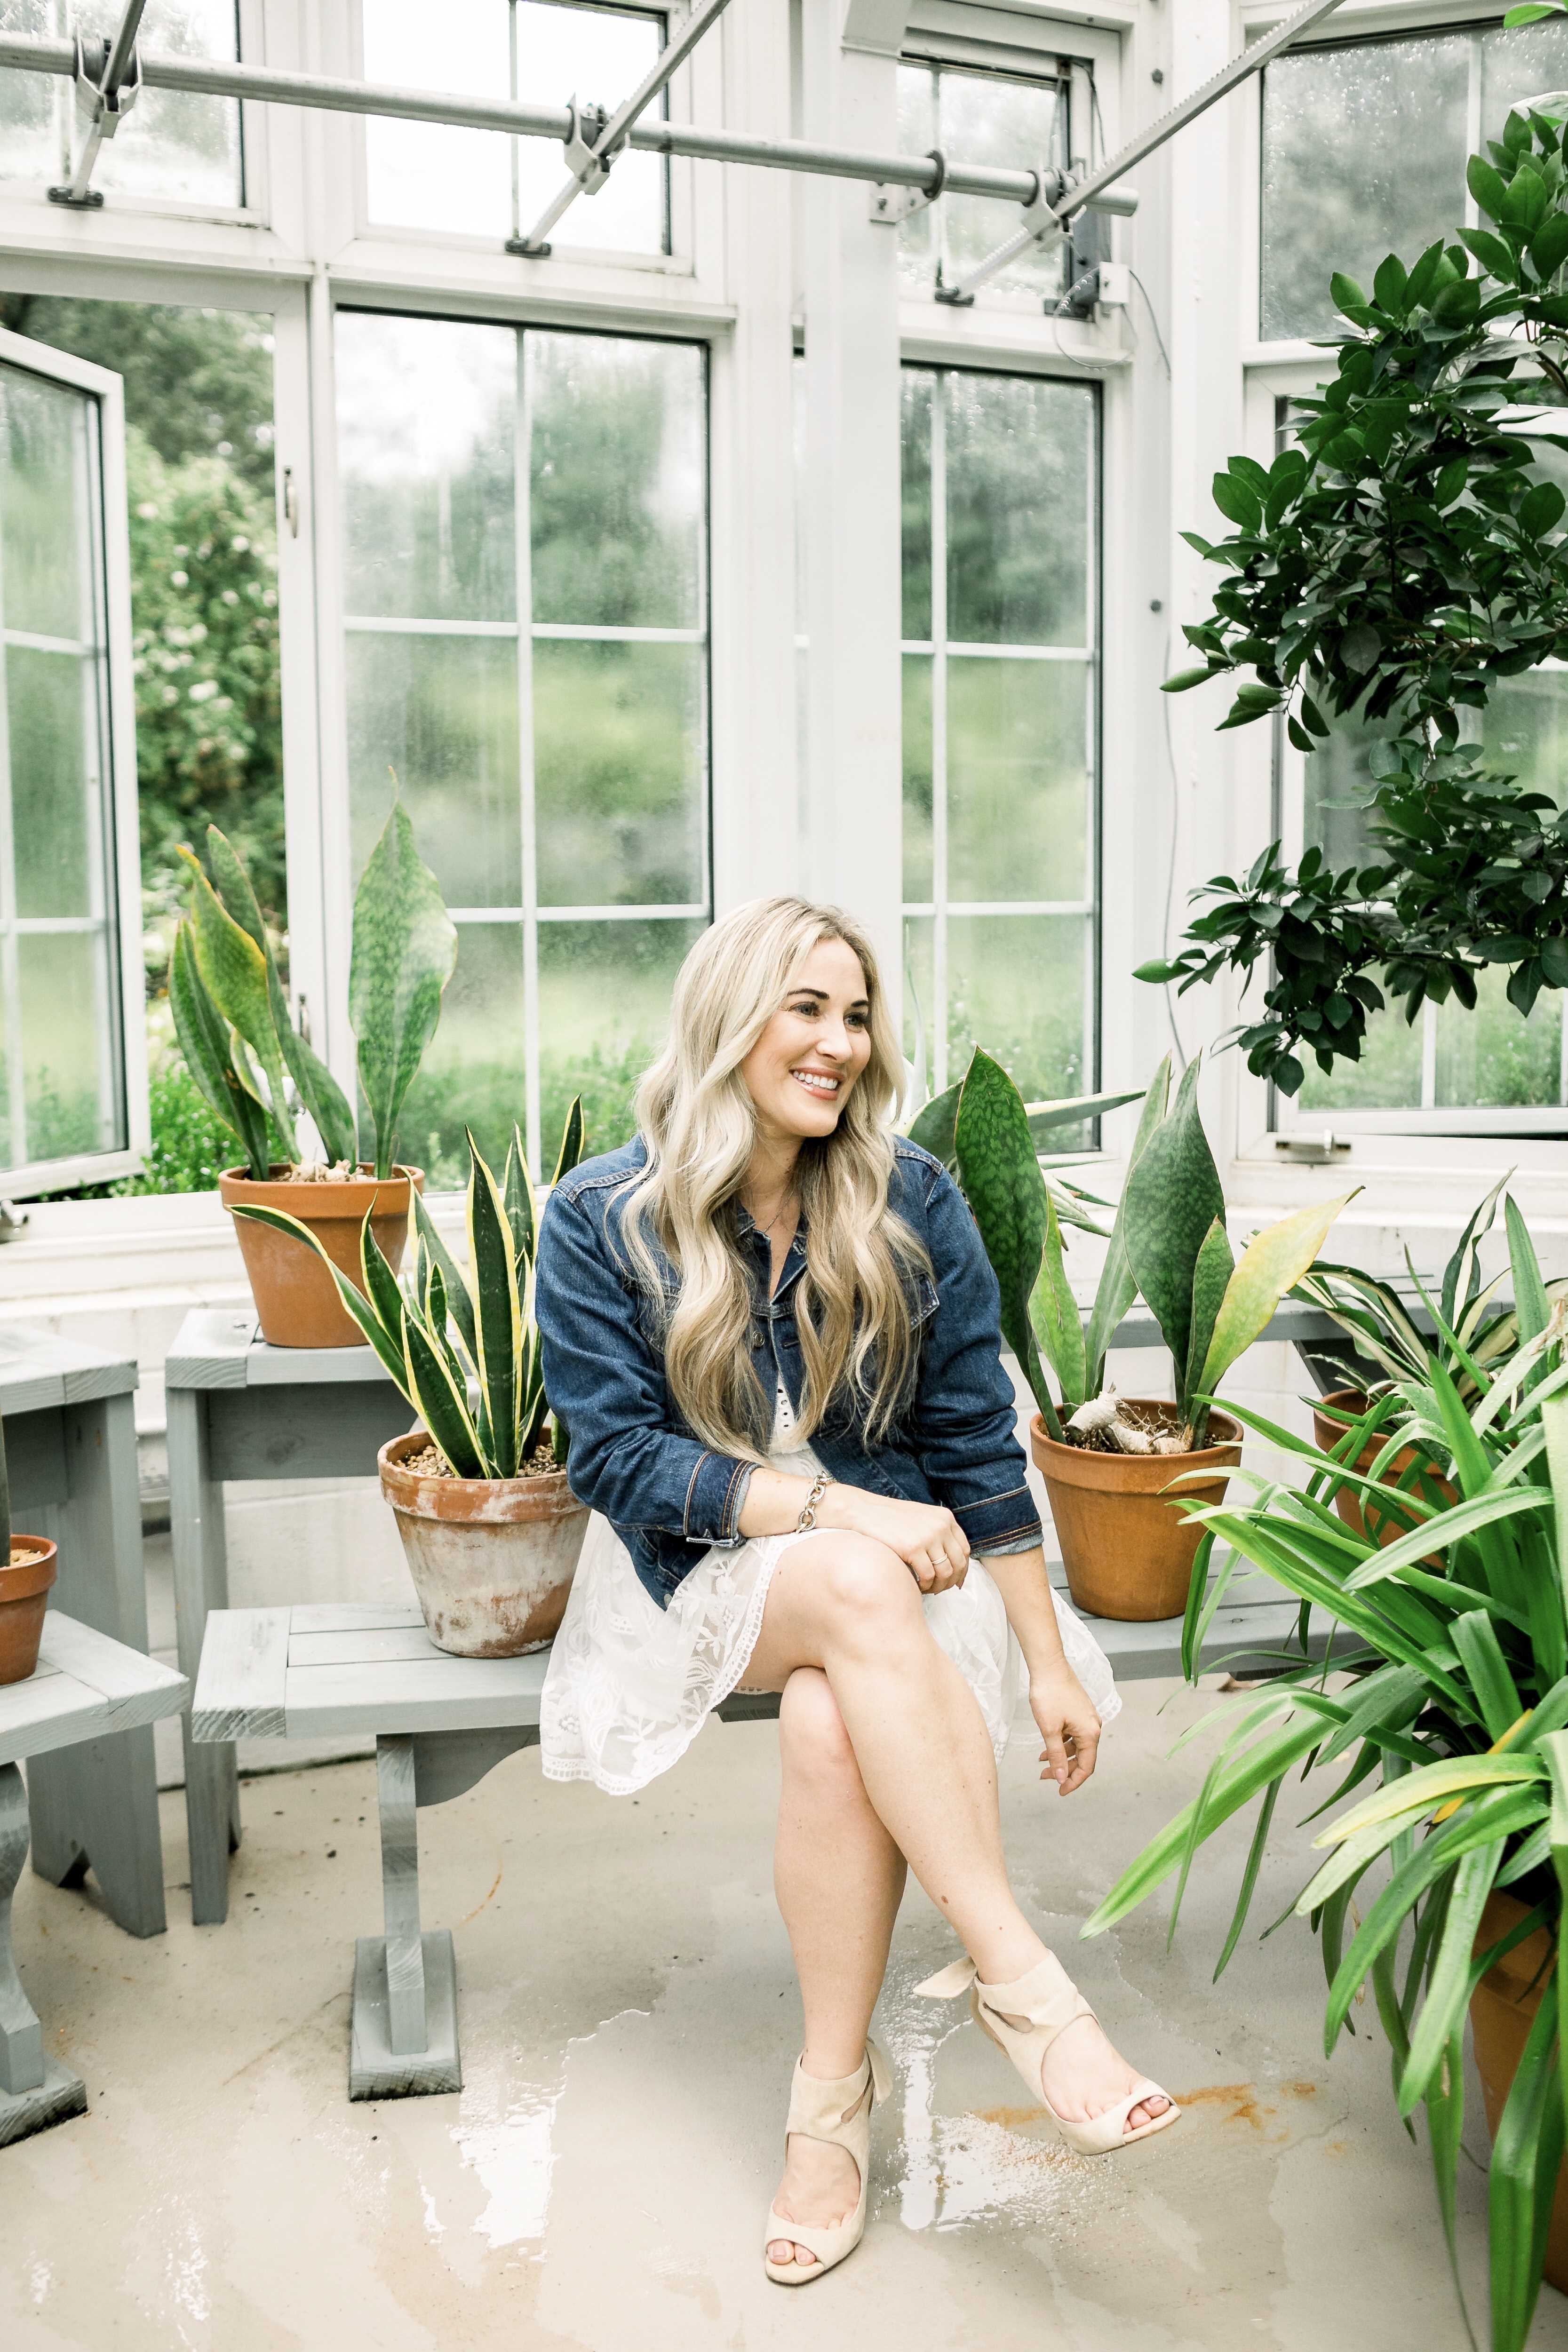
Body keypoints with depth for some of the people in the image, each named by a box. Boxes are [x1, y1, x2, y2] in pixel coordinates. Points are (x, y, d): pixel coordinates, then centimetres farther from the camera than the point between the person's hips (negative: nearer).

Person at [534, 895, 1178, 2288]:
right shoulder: (601, 1219, -8)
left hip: (895, 1554, 2)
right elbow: (617, 1458, -11)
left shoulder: (911, 1202, -2)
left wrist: (1049, 1664, -2)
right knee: (860, 1591, -34)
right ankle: (1020, 1978, -30)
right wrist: (830, 1508, -23)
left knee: (834, 1725, -32)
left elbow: (977, 1442, 0)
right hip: (702, 1571, -1)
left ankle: (836, 2091, -15)